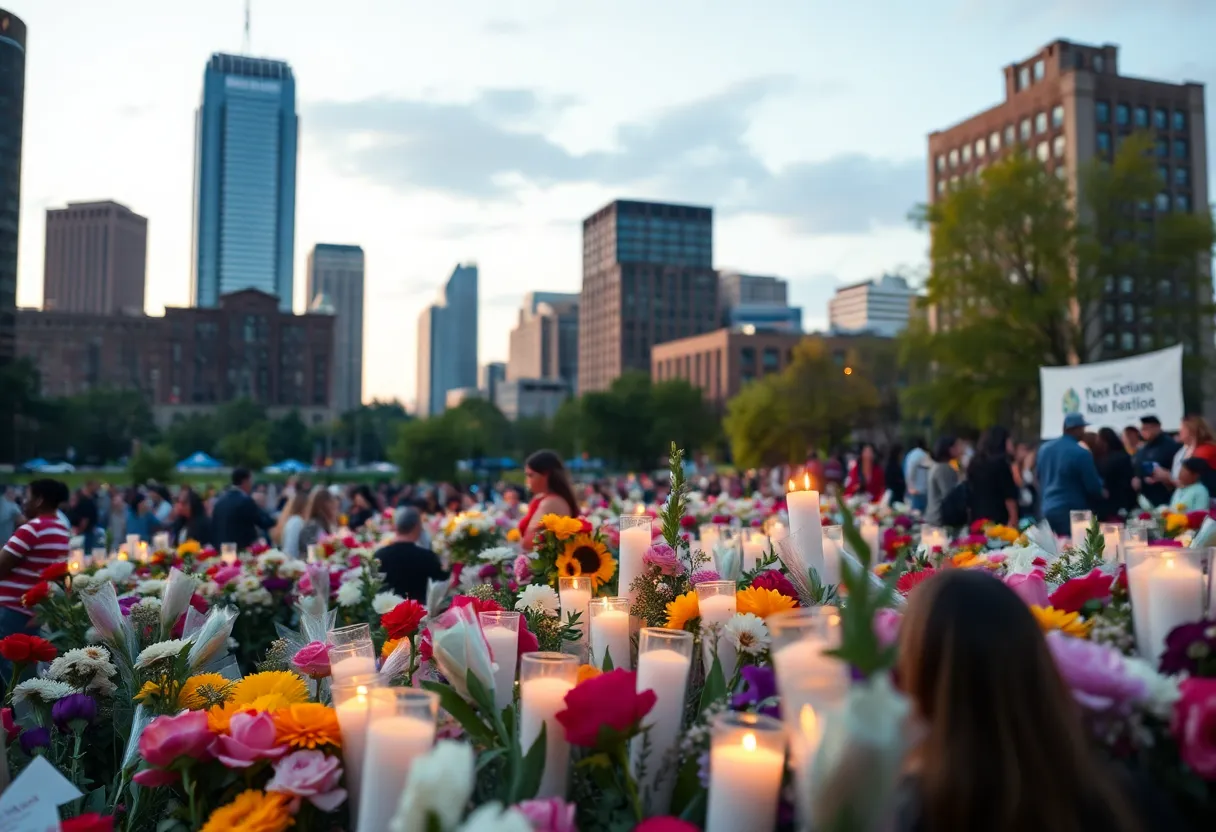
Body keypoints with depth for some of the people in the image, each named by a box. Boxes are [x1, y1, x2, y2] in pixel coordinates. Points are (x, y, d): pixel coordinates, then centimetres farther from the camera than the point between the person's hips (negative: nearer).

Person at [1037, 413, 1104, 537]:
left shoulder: (1044, 449, 7)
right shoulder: (1081, 453, -15)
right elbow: (1094, 487, -9)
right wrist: (1100, 494, 12)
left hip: (1047, 509, 7)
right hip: (1072, 511, -7)